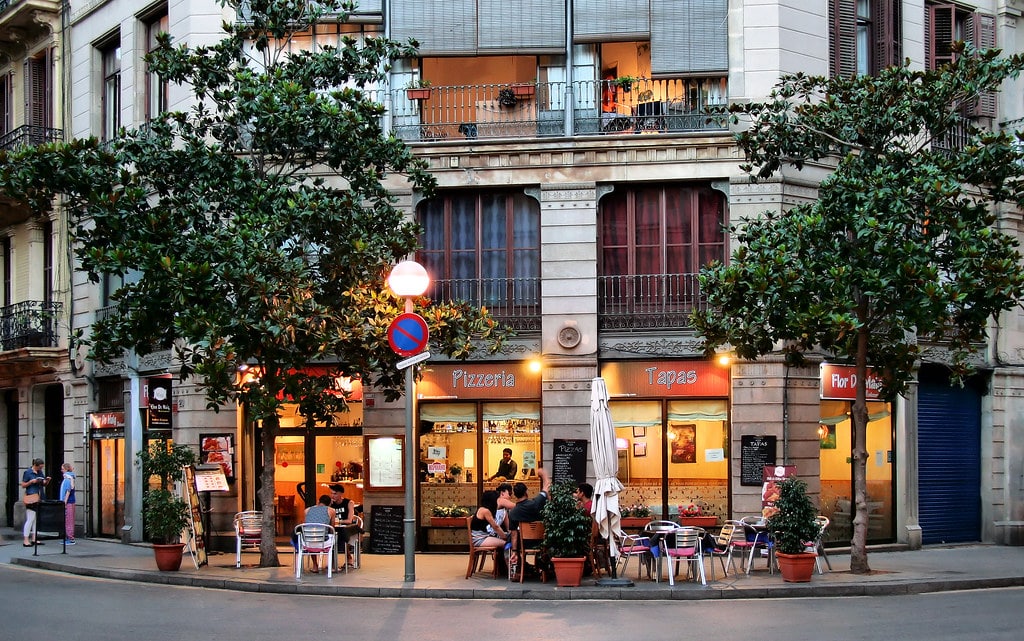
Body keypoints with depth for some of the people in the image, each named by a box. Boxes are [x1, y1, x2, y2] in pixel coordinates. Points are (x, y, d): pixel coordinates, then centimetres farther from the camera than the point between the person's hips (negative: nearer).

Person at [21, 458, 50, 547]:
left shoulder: (40, 472, 14)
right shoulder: (28, 472, -5)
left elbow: (44, 484, 20)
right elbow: (23, 485, -3)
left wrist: (47, 480, -1)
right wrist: (31, 481, -17)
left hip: (39, 498, 7)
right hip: (31, 498, -7)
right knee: (30, 519, -9)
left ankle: (34, 539, 13)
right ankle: (26, 540, -7)